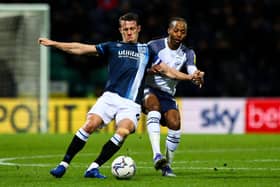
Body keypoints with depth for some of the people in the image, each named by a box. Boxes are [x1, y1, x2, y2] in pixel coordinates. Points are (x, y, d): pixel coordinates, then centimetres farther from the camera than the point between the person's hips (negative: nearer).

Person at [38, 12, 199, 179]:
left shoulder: (146, 51, 20)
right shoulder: (113, 47, 16)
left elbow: (167, 71, 23)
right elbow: (81, 49, 12)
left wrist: (190, 77, 11)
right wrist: (53, 43, 6)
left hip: (131, 104, 0)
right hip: (110, 97, 0)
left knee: (123, 132, -27)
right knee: (90, 125, -21)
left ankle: (93, 168, -22)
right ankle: (64, 164, -13)